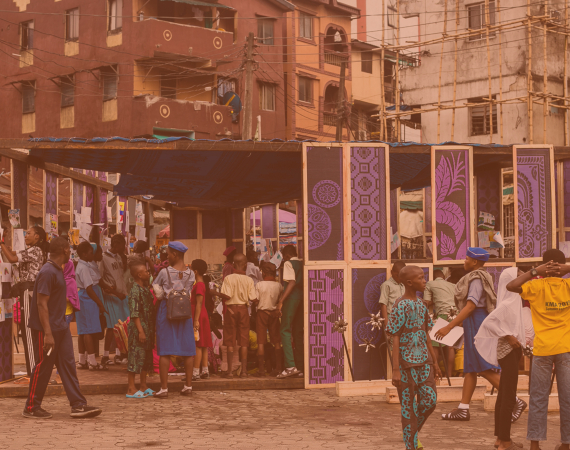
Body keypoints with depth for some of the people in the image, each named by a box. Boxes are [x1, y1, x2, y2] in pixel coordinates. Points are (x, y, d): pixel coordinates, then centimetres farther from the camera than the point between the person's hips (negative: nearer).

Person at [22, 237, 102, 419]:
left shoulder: (58, 271, 12)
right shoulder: (47, 273, -18)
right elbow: (41, 303, -21)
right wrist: (48, 333, -24)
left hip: (60, 327, 9)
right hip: (46, 329, -9)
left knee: (68, 365, 7)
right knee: (43, 367, -1)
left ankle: (78, 405, 8)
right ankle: (31, 408, 11)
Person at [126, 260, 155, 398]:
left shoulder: (146, 289, 12)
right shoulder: (135, 291, -16)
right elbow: (134, 314, -19)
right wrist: (140, 331, -21)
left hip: (148, 329, 9)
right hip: (138, 329, -9)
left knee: (146, 358, 14)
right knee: (136, 357, -4)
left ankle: (143, 387, 23)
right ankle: (131, 389, 2)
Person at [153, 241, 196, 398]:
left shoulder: (165, 272, -11)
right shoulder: (190, 274, -2)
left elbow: (155, 287, -1)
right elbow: (189, 291, 4)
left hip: (166, 310, -3)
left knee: (164, 351, 0)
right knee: (188, 350, 10)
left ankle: (164, 388, -1)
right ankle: (188, 386, 13)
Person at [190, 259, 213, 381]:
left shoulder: (198, 285, -14)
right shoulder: (203, 284, 15)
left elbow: (199, 304, -20)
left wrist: (196, 320, -23)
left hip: (198, 317, -10)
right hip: (203, 317, 10)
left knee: (197, 345, -9)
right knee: (203, 346, 9)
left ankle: (195, 373, -9)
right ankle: (205, 371, 11)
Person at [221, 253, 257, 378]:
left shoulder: (228, 278, -8)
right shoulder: (249, 280, -2)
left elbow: (226, 296, -16)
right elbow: (253, 299, -5)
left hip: (231, 308, -1)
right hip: (243, 308, 2)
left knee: (230, 342, 3)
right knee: (244, 341, 6)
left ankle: (229, 371, 2)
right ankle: (244, 370, 5)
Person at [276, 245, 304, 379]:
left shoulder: (288, 264, -4)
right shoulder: (302, 265, 17)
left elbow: (292, 282, -17)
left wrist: (281, 300, -21)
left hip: (292, 297, -7)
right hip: (302, 297, 7)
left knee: (285, 330, -8)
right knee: (298, 332, 10)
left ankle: (290, 366, -20)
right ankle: (300, 367, 8)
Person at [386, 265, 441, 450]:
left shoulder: (421, 304, 10)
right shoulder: (400, 306, -12)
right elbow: (395, 339, -14)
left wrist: (434, 362, 17)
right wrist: (395, 370, -17)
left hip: (423, 361, 6)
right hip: (406, 363, -6)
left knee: (430, 400, 1)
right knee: (408, 405, 2)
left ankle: (413, 432, 23)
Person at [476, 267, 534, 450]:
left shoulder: (516, 302, 12)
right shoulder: (508, 303, -16)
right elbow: (488, 322, -25)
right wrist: (508, 336, -23)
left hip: (512, 351, 10)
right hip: (508, 351, -10)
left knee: (503, 395, 13)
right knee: (509, 397, -5)